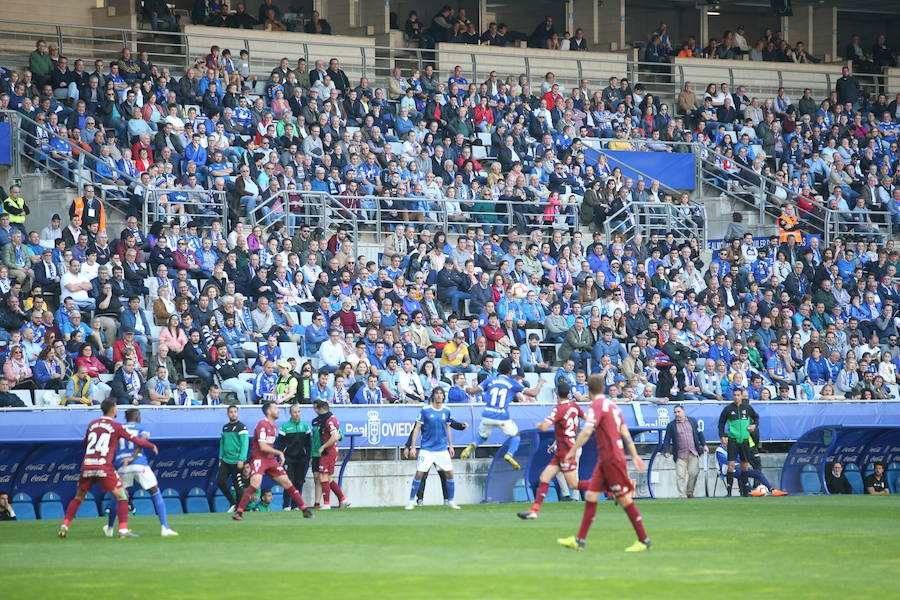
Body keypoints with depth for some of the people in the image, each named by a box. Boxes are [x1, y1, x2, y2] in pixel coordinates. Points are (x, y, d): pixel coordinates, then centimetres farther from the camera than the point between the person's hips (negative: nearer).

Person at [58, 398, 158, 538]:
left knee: (79, 497, 18)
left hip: (87, 465, 4)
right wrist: (152, 446, 18)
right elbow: (137, 441, 2)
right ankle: (123, 529, -6)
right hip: (104, 466, -4)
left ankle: (64, 526, 8)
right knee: (122, 495, 4)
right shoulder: (117, 426, 2)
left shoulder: (92, 424, 15)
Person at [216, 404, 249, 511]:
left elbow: (245, 444, -12)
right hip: (225, 461, 6)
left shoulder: (242, 427, -6)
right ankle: (233, 503, 10)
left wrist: (241, 460, -19)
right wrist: (221, 457, 15)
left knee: (238, 486, -3)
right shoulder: (225, 427, 14)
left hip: (237, 462, -6)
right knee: (220, 482, -5)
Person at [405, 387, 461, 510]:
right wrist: (413, 447, -7)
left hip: (442, 449, 3)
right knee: (419, 474, -7)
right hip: (427, 449, -3)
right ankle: (411, 501, 4)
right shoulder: (425, 410, -6)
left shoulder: (446, 411, 4)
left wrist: (451, 446, 17)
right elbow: (417, 428, -3)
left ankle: (451, 501, 14)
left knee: (449, 474, 0)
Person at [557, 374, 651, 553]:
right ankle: (579, 540, 8)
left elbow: (587, 432, -23)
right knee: (591, 496, 8)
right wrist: (634, 455, 18)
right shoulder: (612, 405, 14)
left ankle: (644, 541, 1)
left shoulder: (597, 406, -13)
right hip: (605, 460, 9)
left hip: (612, 460, -9)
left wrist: (573, 450, -16)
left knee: (625, 499, -4)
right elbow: (625, 432, 16)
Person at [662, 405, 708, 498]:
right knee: (680, 476, -8)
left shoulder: (692, 421, 12)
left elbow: (699, 433, 21)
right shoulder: (671, 425, 5)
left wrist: (704, 445, 15)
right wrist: (666, 451, -10)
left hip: (693, 454, 2)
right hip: (680, 455, -2)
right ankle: (682, 496, -5)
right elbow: (667, 440, 3)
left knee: (693, 472, -5)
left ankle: (690, 492, 15)